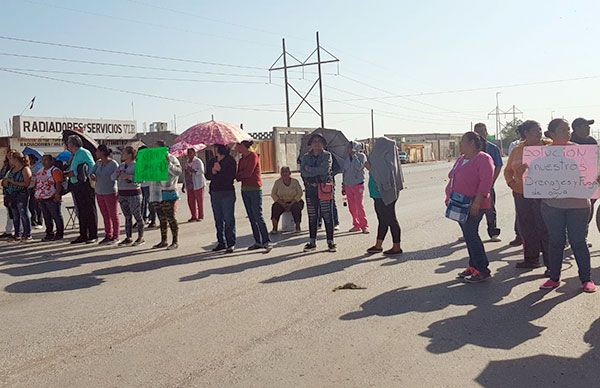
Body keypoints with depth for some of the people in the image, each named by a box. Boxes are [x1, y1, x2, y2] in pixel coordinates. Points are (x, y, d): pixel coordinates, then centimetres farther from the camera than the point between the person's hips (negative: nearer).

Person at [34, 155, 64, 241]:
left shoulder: (55, 171, -8)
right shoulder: (40, 171, 17)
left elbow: (58, 183, -16)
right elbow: (37, 183, 24)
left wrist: (57, 194, -24)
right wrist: (36, 194, 17)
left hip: (52, 198, -9)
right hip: (41, 198, 9)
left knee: (57, 217, -2)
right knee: (47, 217, 14)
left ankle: (59, 234, 4)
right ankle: (49, 234, 22)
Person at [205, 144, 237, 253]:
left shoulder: (230, 161, -3)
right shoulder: (211, 162, 14)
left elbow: (232, 176, -13)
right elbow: (207, 176, 7)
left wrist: (220, 169, -18)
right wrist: (213, 171, -11)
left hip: (227, 192, -6)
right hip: (214, 192, 6)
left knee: (229, 219, -5)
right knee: (218, 220, 10)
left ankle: (231, 243, 1)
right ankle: (221, 242, 18)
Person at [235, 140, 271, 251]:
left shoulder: (253, 156, -8)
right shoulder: (242, 159, 16)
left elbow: (248, 173, -16)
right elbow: (239, 173, 9)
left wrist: (238, 176, -2)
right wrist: (238, 176, -11)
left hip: (255, 189, -8)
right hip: (245, 189, 8)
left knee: (258, 216, -10)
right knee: (251, 217, 7)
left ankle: (266, 242, -8)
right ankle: (258, 242, 13)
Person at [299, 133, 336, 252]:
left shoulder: (327, 155, 3)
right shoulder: (305, 157, 12)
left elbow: (325, 169, -13)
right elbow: (303, 172, -2)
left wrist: (309, 169, -6)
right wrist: (317, 172, -11)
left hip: (324, 188, -3)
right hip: (310, 188, 3)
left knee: (327, 215, -3)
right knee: (312, 216, 6)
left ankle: (330, 241, 4)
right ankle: (312, 241, 15)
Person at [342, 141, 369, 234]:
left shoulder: (361, 156, -4)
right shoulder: (347, 158, 11)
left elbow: (359, 167, -21)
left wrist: (354, 155, -15)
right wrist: (343, 184, 16)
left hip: (358, 185, -5)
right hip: (348, 185, 5)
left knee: (360, 206, -10)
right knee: (352, 207, 6)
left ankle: (364, 226, -3)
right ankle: (356, 225, 15)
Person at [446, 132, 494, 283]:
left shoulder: (483, 159, -11)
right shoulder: (462, 159, 17)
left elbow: (486, 181, -20)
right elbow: (453, 179, 22)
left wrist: (477, 202, -26)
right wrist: (449, 196, 14)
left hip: (473, 205, -9)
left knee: (471, 234, -11)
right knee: (468, 235, 11)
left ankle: (482, 270, -4)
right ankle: (473, 266, 19)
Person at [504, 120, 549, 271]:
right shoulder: (517, 150, 10)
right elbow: (508, 170, 19)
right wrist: (511, 182, 2)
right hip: (521, 194, 5)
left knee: (544, 229, -4)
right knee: (526, 227, 13)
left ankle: (551, 263, 4)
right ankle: (531, 259, 27)